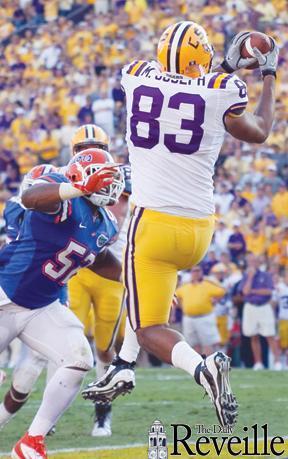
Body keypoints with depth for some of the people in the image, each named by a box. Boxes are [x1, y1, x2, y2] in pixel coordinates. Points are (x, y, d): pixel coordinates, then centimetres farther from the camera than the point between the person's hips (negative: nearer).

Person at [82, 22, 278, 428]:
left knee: (150, 330, 2)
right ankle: (123, 367, 27)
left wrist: (227, 68, 27)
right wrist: (268, 75, 26)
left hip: (154, 223, -2)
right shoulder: (220, 93, -5)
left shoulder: (136, 79, -1)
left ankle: (202, 368, -27)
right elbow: (259, 133, 15)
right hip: (199, 228, 2)